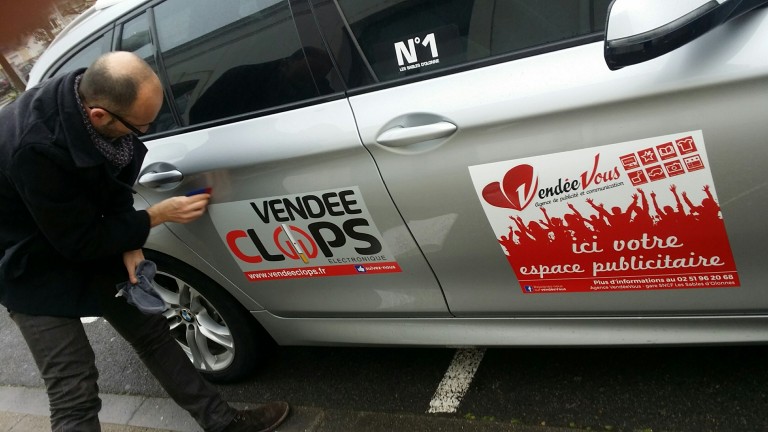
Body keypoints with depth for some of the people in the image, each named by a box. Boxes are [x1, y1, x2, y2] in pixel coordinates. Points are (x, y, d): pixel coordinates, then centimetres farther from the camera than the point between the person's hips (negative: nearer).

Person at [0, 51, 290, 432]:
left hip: (87, 241, 7)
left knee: (150, 332, 12)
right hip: (34, 265, -6)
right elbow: (79, 241, -26)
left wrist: (130, 243, -12)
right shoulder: (36, 148, -39)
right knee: (73, 390, -6)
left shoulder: (92, 94, -18)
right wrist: (157, 215, -22)